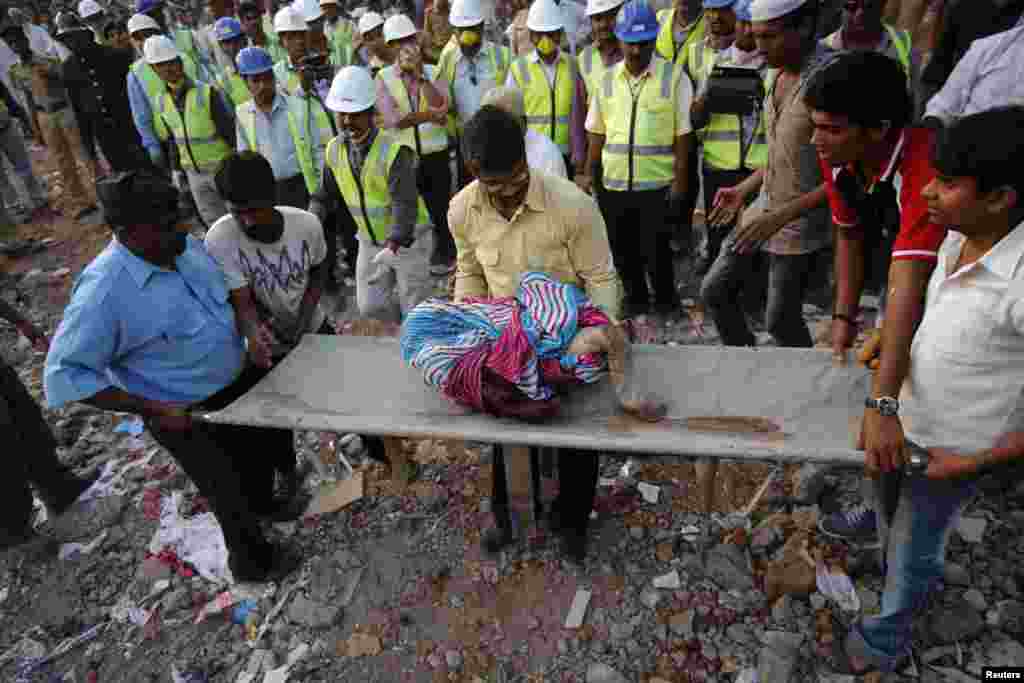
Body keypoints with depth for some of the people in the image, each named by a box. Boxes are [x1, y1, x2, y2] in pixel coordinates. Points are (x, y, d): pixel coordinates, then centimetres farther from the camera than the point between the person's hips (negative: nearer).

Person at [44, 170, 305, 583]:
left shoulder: (186, 246, -10)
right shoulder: (104, 293, -30)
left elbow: (230, 289, 10)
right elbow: (64, 375, -24)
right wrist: (150, 409, -26)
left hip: (238, 380, 7)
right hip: (188, 414, -7)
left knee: (265, 443, 29)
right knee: (231, 492, 12)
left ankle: (263, 504, 60)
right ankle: (252, 562, 41)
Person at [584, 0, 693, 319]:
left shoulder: (674, 77, -4)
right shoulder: (607, 79, 6)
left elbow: (683, 134, -4)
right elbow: (596, 135, 9)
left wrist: (680, 181, -8)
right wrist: (592, 179, 7)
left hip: (657, 184, -3)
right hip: (614, 184, 4)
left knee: (655, 250, 0)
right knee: (622, 250, 13)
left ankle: (666, 302, 24)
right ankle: (636, 299, 33)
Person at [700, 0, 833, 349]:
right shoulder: (776, 73, 4)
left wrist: (780, 217, -25)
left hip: (801, 222, -8)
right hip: (764, 204, 8)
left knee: (780, 321, 4)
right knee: (713, 291, 12)